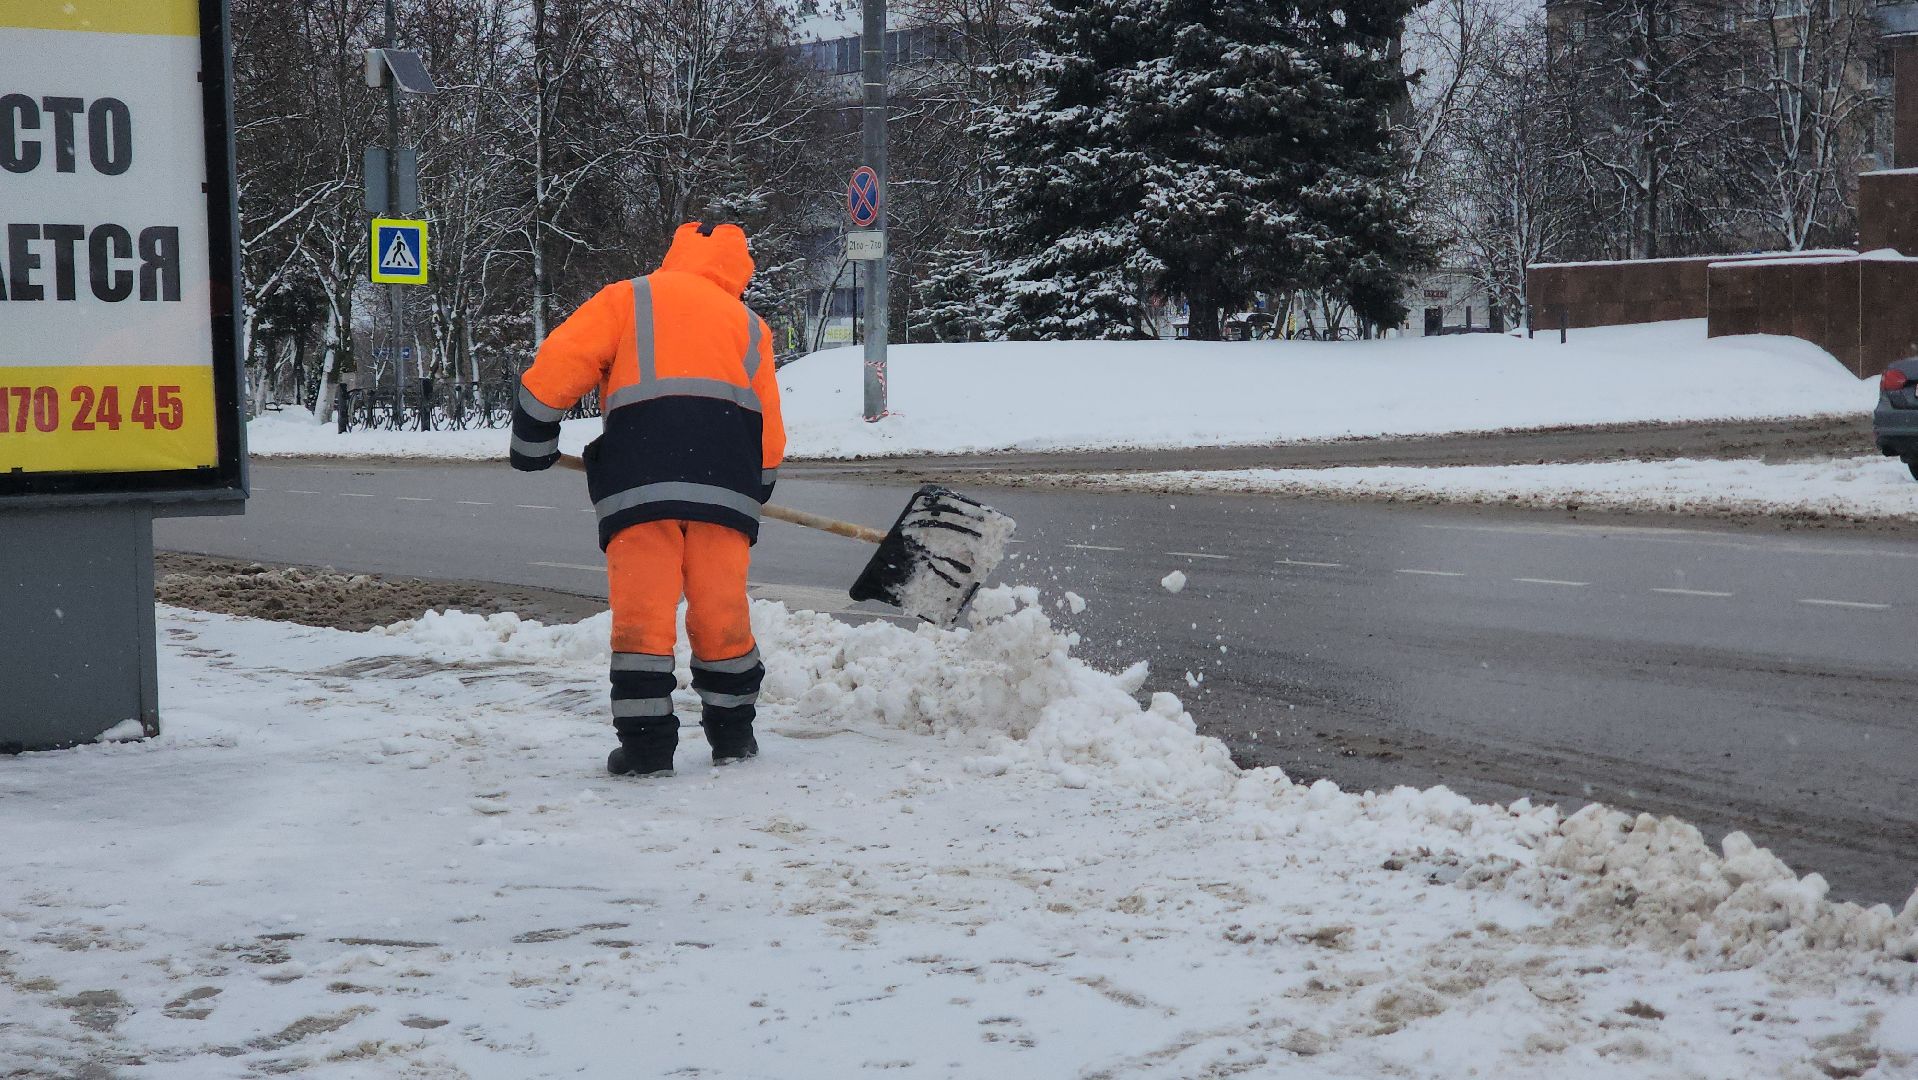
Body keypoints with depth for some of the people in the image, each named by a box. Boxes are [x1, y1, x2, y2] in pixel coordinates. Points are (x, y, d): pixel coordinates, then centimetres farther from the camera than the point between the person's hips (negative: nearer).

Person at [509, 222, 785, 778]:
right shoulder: (749, 325, 25)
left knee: (642, 610, -1)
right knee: (722, 610, 11)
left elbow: (559, 363, 6)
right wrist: (753, 492, 36)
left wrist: (532, 440, 17)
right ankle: (732, 733, 20)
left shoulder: (627, 299, 17)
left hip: (641, 474, -2)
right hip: (724, 479, 2)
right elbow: (769, 434, 23)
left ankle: (646, 745, -2)